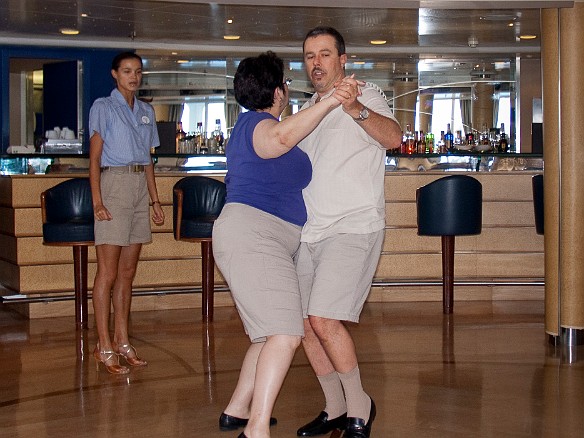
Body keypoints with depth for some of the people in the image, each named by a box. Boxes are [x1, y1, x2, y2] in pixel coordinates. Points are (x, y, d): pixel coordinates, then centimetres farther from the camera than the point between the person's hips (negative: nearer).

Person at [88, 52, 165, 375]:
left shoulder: (146, 112, 18)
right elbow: (94, 158, -5)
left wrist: (155, 200, 15)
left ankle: (122, 342, 13)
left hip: (140, 188, 6)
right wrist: (97, 202, -14)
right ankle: (104, 348, -4)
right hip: (114, 183, -6)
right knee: (108, 272, -7)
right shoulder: (103, 107, 0)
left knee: (128, 272, 8)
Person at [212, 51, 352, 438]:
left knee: (272, 333, 17)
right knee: (286, 333, -20)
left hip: (268, 243, 11)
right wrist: (328, 103, -38)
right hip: (251, 235, -11)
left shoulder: (250, 123, 23)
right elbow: (282, 136, -34)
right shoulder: (258, 123, -10)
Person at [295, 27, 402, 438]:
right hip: (309, 231, 7)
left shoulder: (366, 95, -2)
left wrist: (355, 108, -41)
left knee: (324, 319, -18)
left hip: (353, 227, -7)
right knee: (305, 323, 5)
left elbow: (393, 136, -24)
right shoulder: (307, 110, 20)